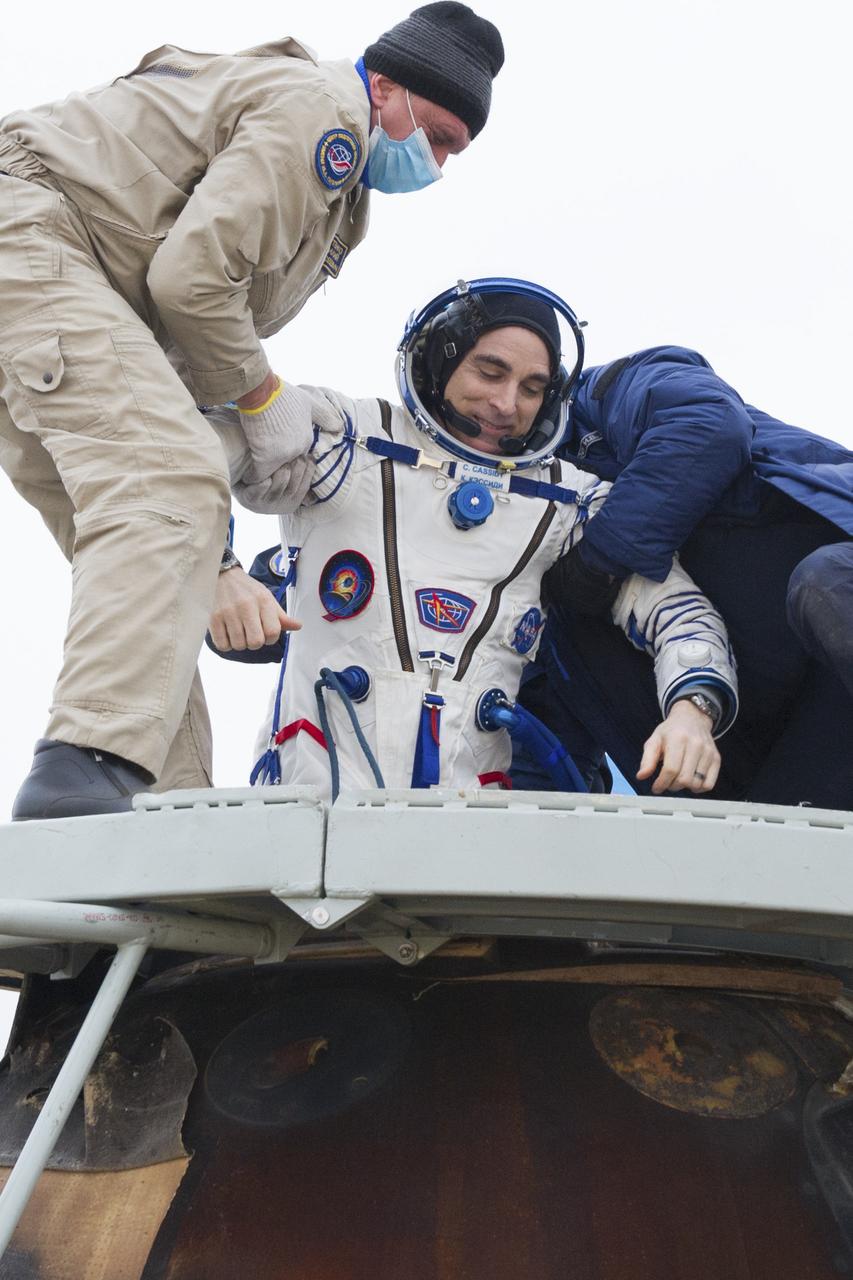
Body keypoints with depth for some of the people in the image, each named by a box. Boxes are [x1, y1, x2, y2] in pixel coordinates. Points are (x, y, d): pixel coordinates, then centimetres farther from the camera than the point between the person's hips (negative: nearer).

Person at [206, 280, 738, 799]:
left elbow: (680, 609, 13)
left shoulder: (568, 503, 14)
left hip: (473, 811, 4)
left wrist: (691, 708, -9)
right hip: (317, 786, -3)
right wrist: (220, 573, -21)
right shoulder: (347, 436, 6)